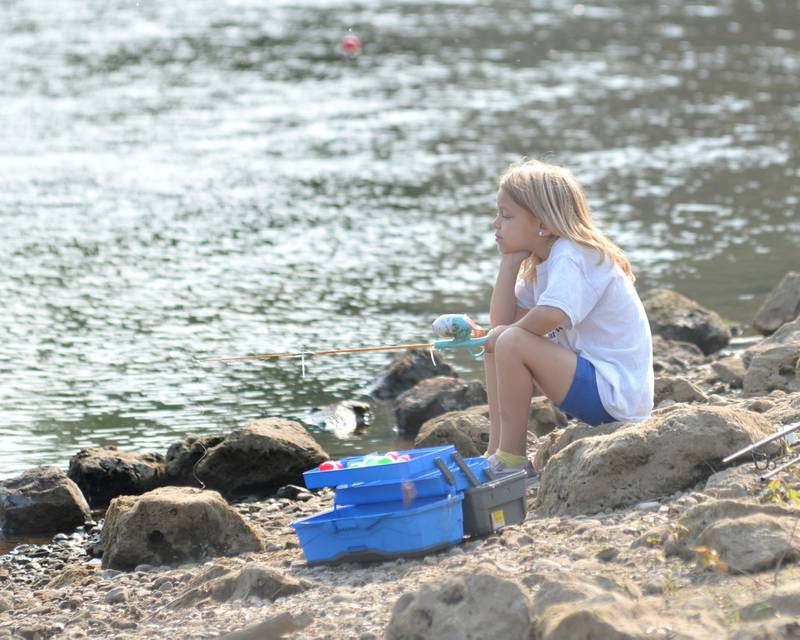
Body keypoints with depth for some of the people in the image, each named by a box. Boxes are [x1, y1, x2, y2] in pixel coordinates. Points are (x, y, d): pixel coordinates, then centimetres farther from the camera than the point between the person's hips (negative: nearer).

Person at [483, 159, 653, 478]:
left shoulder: (571, 256, -16)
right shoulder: (540, 263, 13)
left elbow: (551, 315, -35)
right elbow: (501, 322, 6)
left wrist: (505, 333, -16)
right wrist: (510, 261, 0)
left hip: (617, 396, -10)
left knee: (511, 344, -23)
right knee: (497, 345, 11)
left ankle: (511, 460, -14)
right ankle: (496, 452, 8)